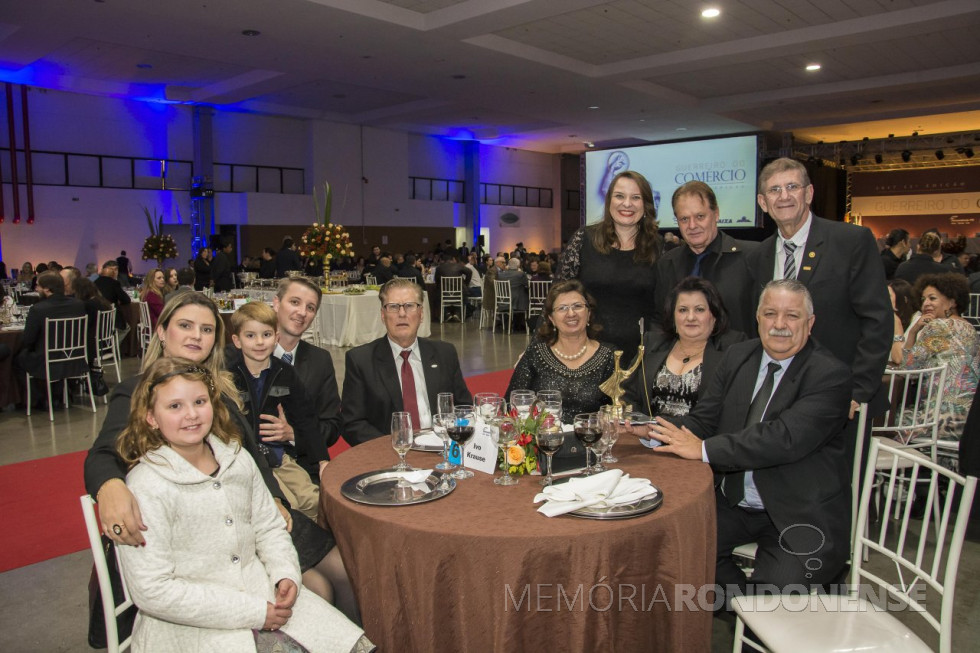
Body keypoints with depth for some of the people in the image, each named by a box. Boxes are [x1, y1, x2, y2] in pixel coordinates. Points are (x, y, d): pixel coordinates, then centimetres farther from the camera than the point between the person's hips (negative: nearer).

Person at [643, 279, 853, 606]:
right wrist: (653, 429, -15)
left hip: (799, 515, -5)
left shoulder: (830, 375, -14)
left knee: (776, 588, -23)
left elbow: (786, 438, -27)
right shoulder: (738, 356, 6)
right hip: (732, 502, 5)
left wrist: (704, 449, -29)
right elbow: (704, 419, 4)